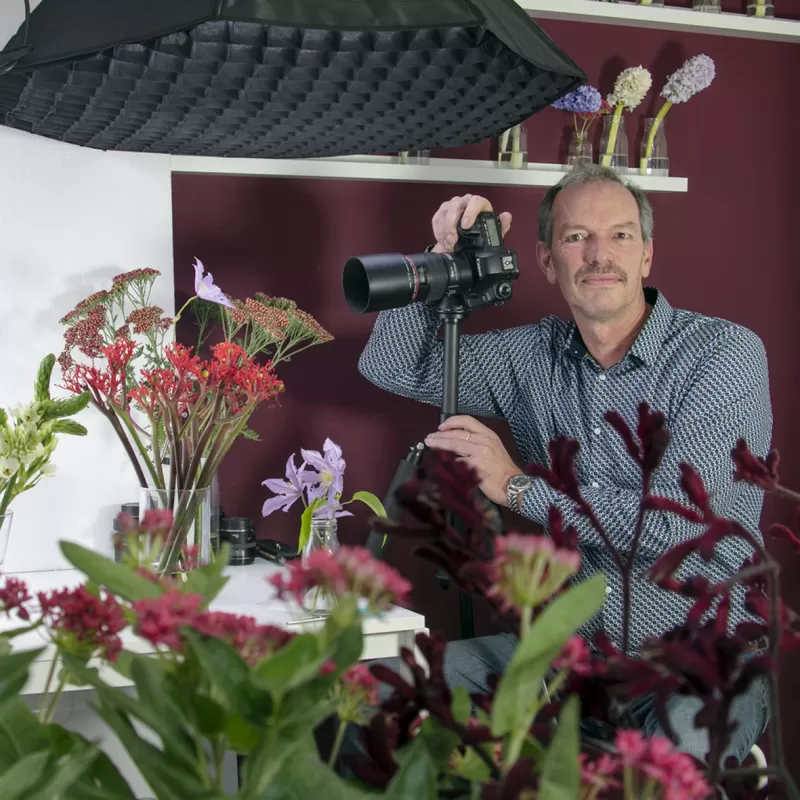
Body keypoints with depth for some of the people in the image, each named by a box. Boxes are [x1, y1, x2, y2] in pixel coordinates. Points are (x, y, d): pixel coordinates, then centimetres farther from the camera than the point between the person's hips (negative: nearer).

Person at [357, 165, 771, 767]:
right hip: (567, 647, 5)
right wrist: (443, 261, -3)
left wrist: (519, 485, -12)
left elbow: (681, 525, -17)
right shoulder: (534, 355, 9)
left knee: (683, 754, -38)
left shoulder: (728, 352, -7)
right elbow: (392, 366, 13)